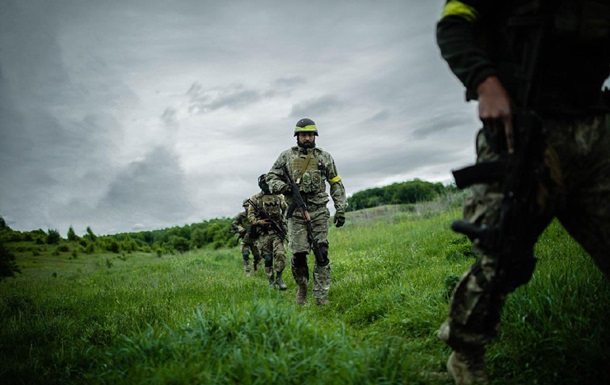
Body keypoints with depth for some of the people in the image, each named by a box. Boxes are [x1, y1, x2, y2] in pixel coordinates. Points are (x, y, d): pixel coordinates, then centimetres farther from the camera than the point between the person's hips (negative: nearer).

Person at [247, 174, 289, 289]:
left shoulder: (279, 197, 9)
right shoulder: (255, 199, 5)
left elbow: (286, 210, 12)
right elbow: (250, 215, 4)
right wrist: (258, 222, -12)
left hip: (277, 232, 0)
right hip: (263, 233, 0)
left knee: (280, 254, -14)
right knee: (267, 258, 3)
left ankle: (279, 278, 2)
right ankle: (271, 281, 14)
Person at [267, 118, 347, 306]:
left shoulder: (324, 157, 10)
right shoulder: (287, 156, 8)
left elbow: (336, 184, 12)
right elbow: (271, 178, 10)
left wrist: (341, 209, 4)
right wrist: (282, 187, -12)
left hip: (319, 212, 1)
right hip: (296, 213, -1)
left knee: (322, 254, -5)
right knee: (299, 254, -6)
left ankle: (321, 296, 0)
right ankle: (302, 287, 20)